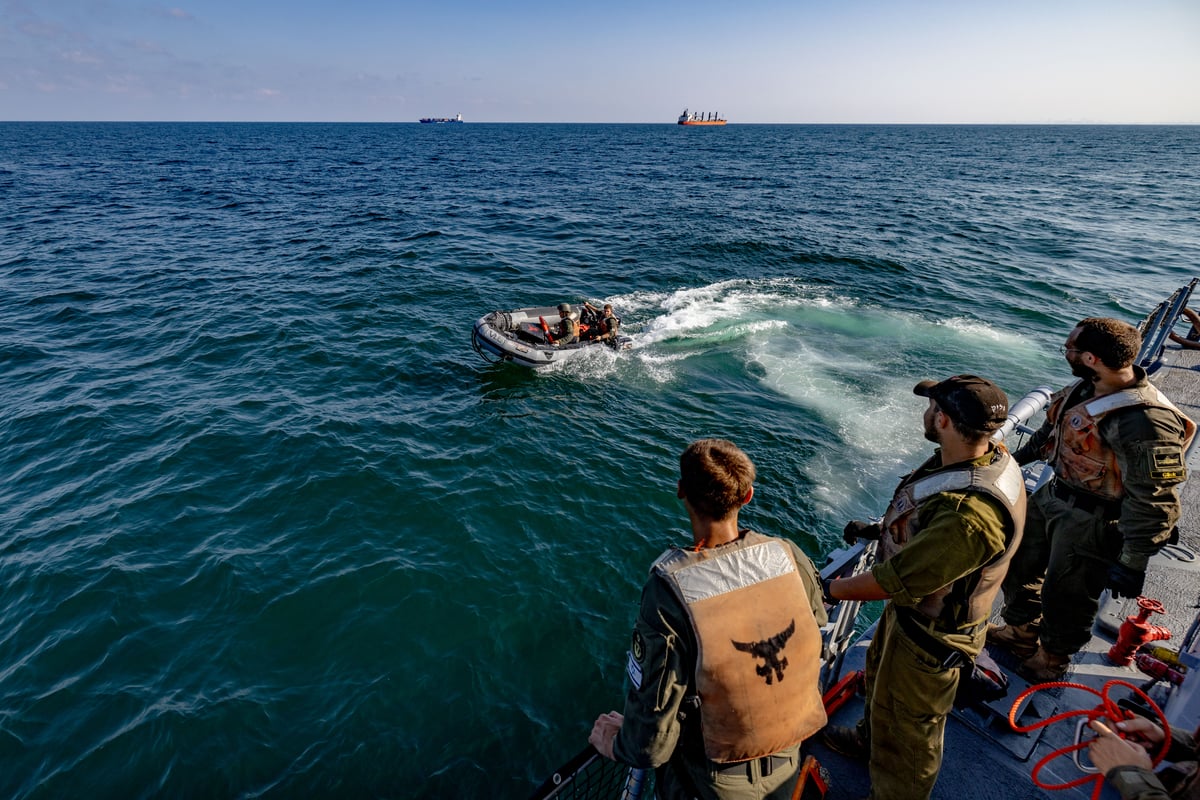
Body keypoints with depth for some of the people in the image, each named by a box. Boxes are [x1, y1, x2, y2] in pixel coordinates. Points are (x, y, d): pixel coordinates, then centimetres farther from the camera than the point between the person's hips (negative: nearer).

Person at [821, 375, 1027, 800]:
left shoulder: (972, 514, -42)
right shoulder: (987, 456, -11)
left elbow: (897, 580, -33)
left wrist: (829, 590, -20)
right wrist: (878, 528, 16)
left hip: (929, 635, -9)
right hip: (909, 607, 9)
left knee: (909, 732, 18)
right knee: (880, 681, 35)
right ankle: (871, 738, 63)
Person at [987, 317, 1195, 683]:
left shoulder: (1143, 421, -32)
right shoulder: (1088, 387, -5)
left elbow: (1154, 502, -28)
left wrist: (1132, 563, -23)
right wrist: (1019, 456, 26)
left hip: (1090, 522, -8)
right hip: (1052, 496, 9)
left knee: (1066, 596, 12)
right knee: (1020, 562, 22)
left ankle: (1054, 656, 39)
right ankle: (1021, 631, 45)